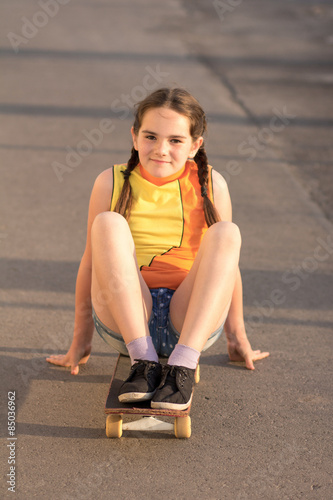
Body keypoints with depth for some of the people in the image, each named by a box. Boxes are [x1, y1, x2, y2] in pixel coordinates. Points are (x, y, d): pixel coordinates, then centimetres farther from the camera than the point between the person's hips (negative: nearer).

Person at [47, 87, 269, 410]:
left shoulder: (210, 185, 4)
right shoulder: (112, 183, 3)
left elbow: (227, 263, 12)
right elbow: (91, 262, 9)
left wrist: (237, 338, 18)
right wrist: (80, 342, 13)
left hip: (192, 320, 1)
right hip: (124, 318, 0)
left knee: (225, 233, -23)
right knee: (108, 224, -24)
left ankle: (182, 365, -32)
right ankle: (142, 360, -31)